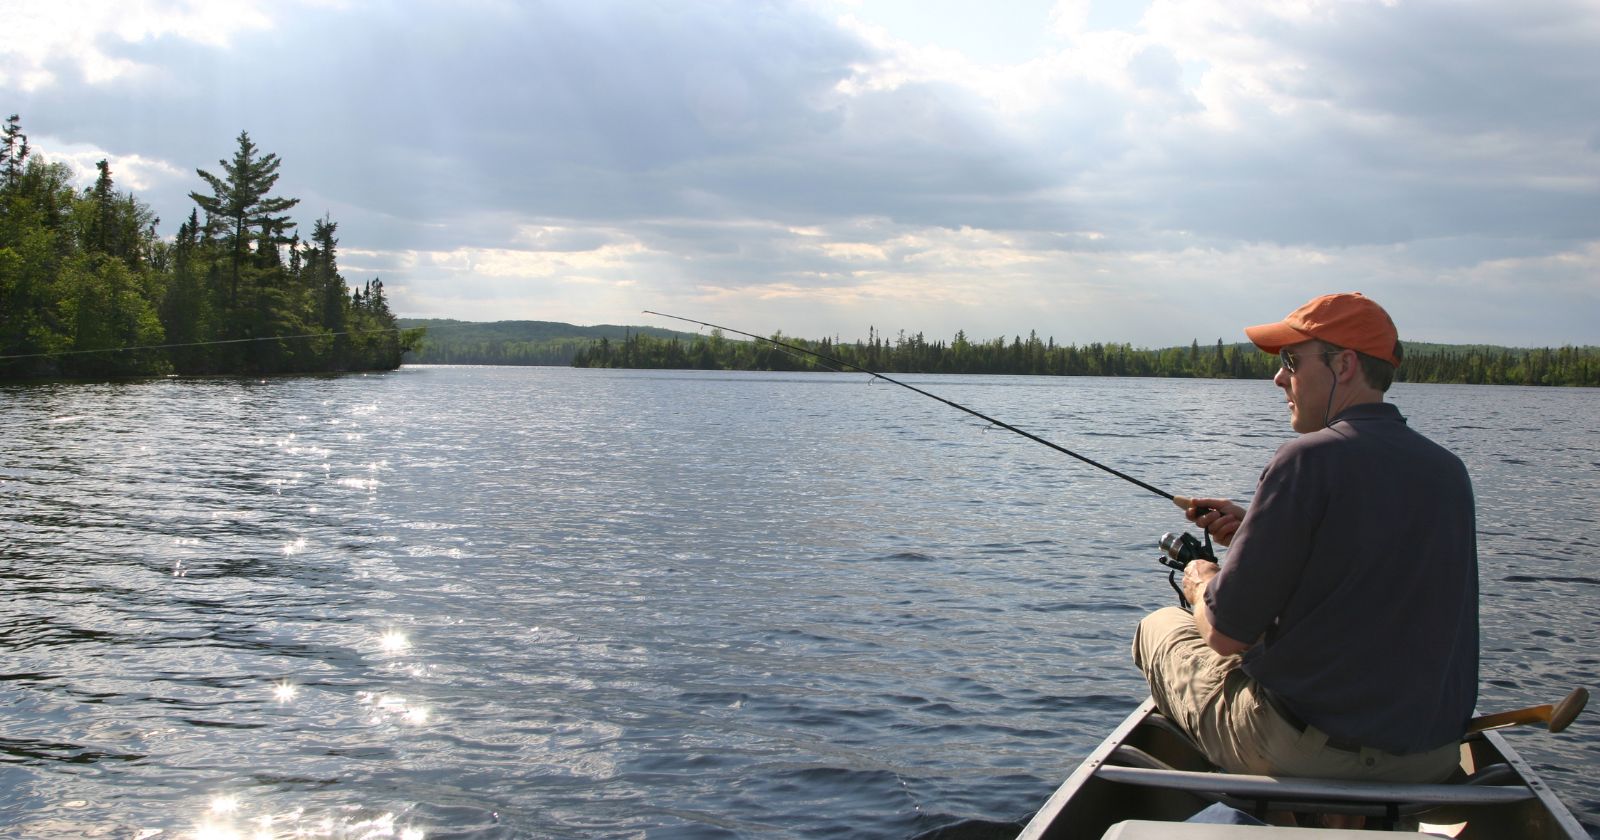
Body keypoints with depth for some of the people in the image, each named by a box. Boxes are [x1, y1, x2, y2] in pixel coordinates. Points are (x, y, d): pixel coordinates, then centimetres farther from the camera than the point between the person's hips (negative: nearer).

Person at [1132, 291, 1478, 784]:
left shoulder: (1310, 457, -18)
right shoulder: (1450, 471, 3)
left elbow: (1227, 634, -15)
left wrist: (1201, 585, 7)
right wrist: (1254, 533, 14)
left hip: (1307, 751, -7)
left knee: (1160, 628, 18)